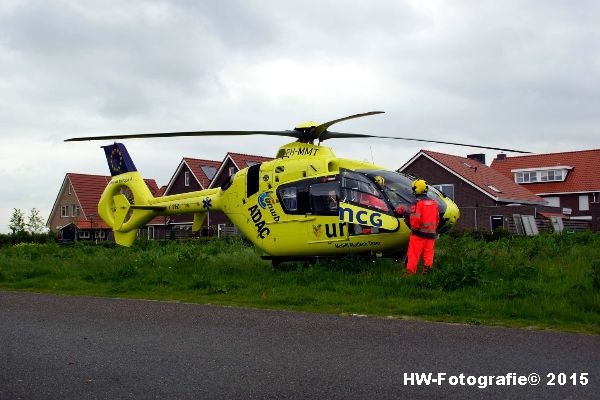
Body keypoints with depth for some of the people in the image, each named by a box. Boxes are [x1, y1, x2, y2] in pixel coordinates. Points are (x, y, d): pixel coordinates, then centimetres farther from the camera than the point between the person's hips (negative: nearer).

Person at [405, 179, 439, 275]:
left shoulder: (417, 203, -14)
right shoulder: (434, 202, 10)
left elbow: (415, 218, -22)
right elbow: (437, 218, 16)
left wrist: (414, 228, -6)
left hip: (419, 233, -6)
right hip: (431, 233, 6)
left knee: (414, 254, 1)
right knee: (428, 253, 12)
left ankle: (410, 271, 5)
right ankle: (427, 268, 11)